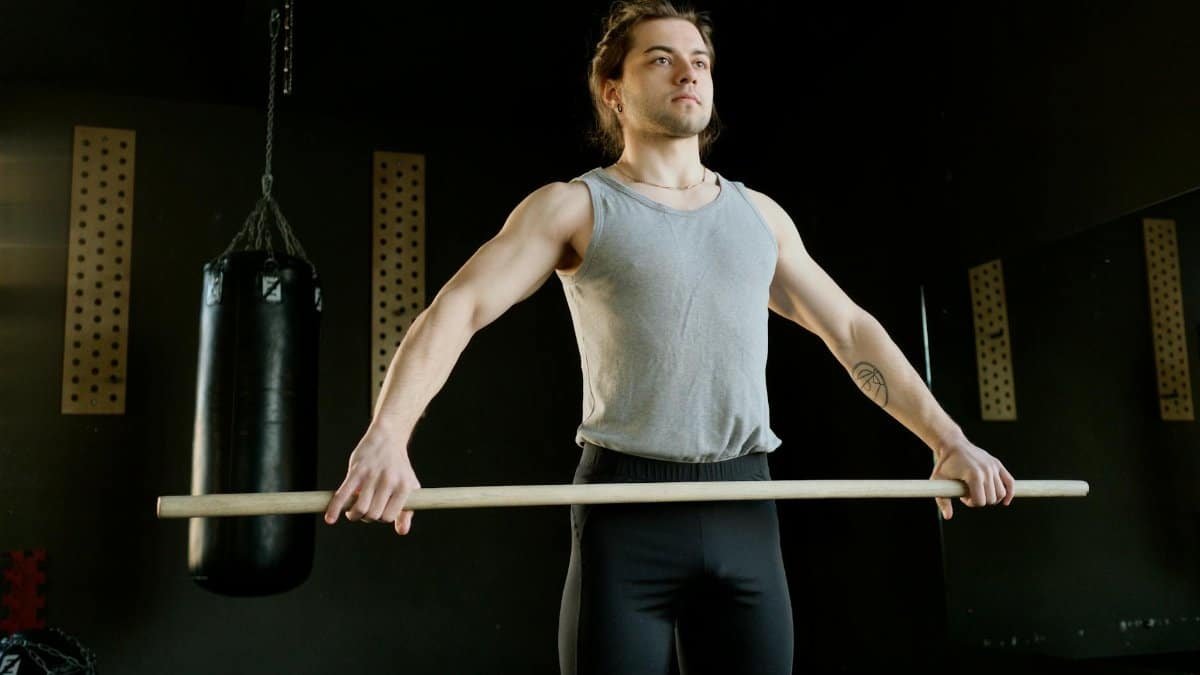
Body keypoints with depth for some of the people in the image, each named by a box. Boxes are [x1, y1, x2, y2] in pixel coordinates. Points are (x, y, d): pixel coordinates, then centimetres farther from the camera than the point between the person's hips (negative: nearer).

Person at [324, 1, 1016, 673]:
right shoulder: (574, 206, 1)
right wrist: (386, 439, -28)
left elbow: (851, 328, 17)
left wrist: (949, 439, 10)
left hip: (745, 508, 4)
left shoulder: (760, 214, 15)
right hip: (627, 507, -4)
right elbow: (458, 308, -11)